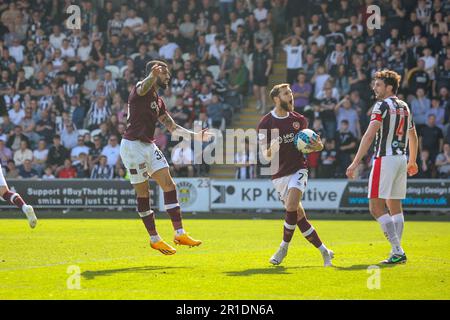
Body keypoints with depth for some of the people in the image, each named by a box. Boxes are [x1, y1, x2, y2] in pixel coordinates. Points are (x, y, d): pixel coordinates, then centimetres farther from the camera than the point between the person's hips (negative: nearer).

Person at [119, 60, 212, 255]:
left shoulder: (158, 102, 16)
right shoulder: (140, 90, -9)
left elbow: (172, 127, 22)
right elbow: (143, 87, -35)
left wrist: (195, 136, 12)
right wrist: (153, 75, -58)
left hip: (148, 146, 8)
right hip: (132, 146, -8)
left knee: (169, 185, 0)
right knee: (143, 194, -1)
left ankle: (179, 233, 1)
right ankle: (154, 239, 7)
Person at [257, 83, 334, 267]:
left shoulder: (299, 120, 5)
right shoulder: (265, 124, -3)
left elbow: (306, 145, 16)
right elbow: (266, 156, -3)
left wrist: (318, 146, -6)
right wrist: (272, 150, -26)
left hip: (298, 169, 0)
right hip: (279, 174, 0)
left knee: (292, 206, -23)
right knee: (298, 216, -1)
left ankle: (284, 247, -6)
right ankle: (324, 251, 9)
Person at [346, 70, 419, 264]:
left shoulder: (383, 105, -10)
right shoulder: (404, 107, 15)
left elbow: (369, 135, -17)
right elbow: (413, 137, 26)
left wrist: (355, 163, -19)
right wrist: (412, 161, 40)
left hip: (385, 159, -9)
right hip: (401, 159, 9)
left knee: (376, 207, -8)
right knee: (395, 207, 15)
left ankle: (398, 251, -15)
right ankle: (397, 253, 13)